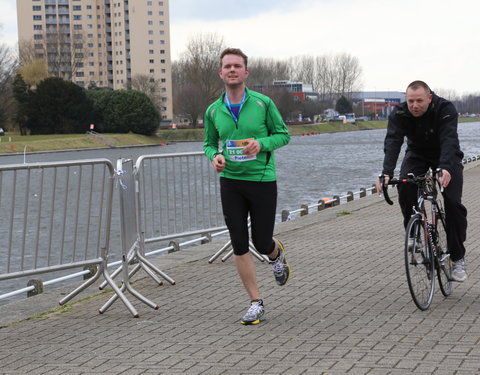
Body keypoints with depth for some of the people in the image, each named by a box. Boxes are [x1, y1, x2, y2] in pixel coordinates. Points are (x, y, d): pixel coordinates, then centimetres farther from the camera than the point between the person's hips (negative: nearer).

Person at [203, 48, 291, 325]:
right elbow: (209, 143, 14)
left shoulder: (263, 103, -6)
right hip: (230, 181, 3)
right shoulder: (213, 111, 3)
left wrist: (261, 143, -19)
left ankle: (277, 253, 42)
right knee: (239, 246, -1)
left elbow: (283, 134, 0)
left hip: (263, 180, -2)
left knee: (262, 242, 2)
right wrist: (215, 156, -9)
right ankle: (257, 304, 10)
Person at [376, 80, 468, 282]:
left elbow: (448, 140, -43)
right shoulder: (399, 114, -23)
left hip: (446, 155, -2)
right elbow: (392, 142, -34)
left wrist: (445, 168, -60)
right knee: (405, 188, -26)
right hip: (417, 154, 2)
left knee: (453, 202, -17)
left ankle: (458, 258, -6)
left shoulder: (446, 109, -30)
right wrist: (386, 173, -51)